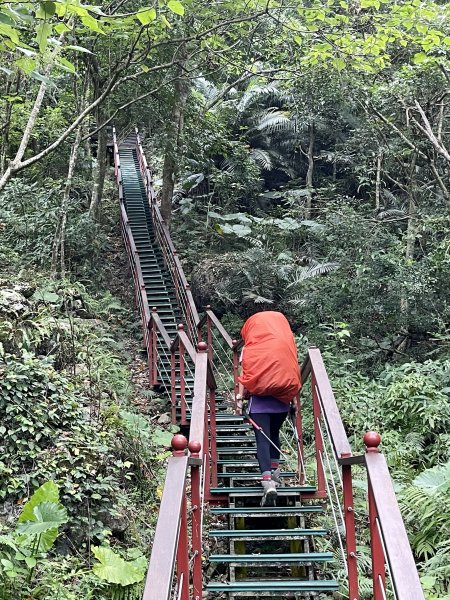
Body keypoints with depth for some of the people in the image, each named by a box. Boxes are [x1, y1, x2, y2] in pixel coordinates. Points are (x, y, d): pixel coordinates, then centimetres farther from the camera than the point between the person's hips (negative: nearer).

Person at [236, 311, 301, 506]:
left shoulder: (249, 349, 7)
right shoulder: (286, 345, 11)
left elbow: (244, 375, 1)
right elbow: (293, 371, 10)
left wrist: (240, 396, 7)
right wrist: (294, 395, 17)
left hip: (259, 398, -3)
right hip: (282, 398, 3)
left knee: (262, 438, -6)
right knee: (274, 434, 24)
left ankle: (267, 481, -21)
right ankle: (275, 471, 30)